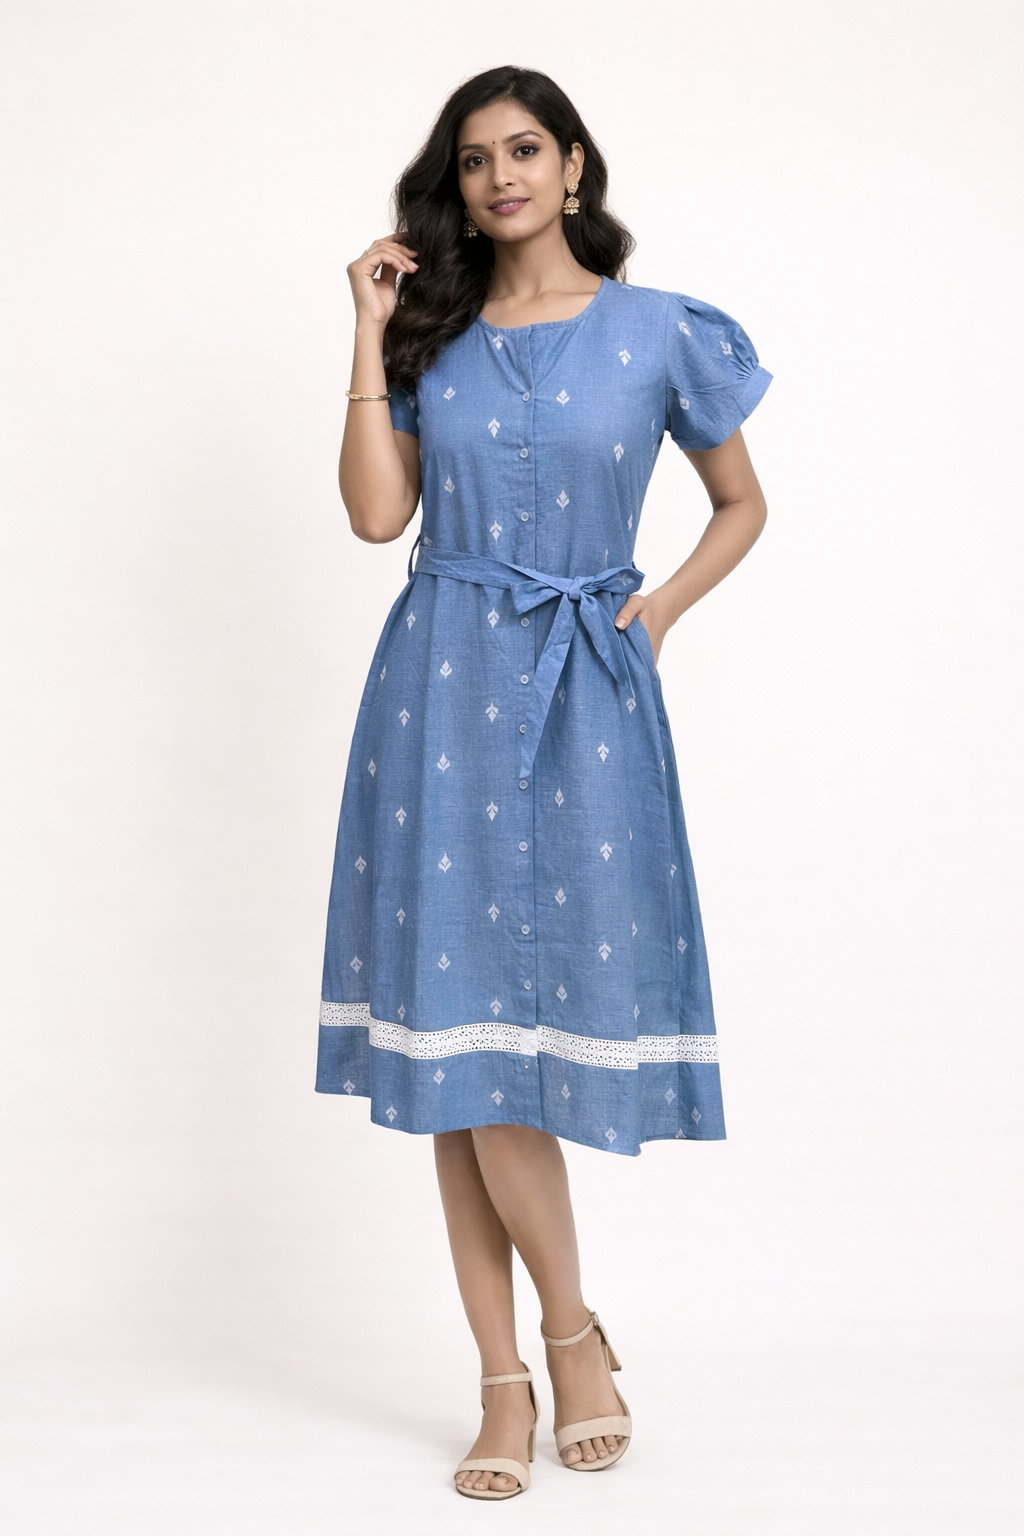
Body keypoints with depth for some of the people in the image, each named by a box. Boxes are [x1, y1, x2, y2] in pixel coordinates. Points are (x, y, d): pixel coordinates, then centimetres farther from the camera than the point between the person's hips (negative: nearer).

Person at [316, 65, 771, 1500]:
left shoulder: (659, 331, 5)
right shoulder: (434, 332, 11)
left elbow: (741, 503, 14)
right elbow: (376, 513, 0)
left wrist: (661, 607, -1)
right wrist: (372, 334, 0)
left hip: (586, 688, -2)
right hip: (444, 683, 2)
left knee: (526, 1015, -6)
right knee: (459, 1023, -1)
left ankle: (520, 1368, 11)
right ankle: (559, 1344, 11)